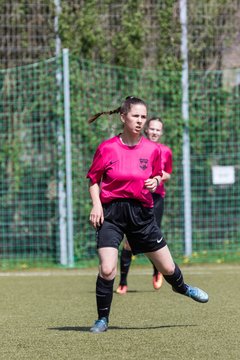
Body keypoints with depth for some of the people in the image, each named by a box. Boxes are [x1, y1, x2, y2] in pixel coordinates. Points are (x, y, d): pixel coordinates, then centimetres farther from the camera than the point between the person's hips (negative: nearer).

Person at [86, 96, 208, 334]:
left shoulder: (152, 150, 0)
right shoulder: (107, 148, -6)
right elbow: (93, 178, 5)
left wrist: (156, 182, -7)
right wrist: (96, 204, -8)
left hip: (142, 213, 2)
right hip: (111, 214, -2)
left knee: (167, 268, 10)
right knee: (107, 269, -17)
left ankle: (180, 287, 46)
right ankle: (102, 319, 1)